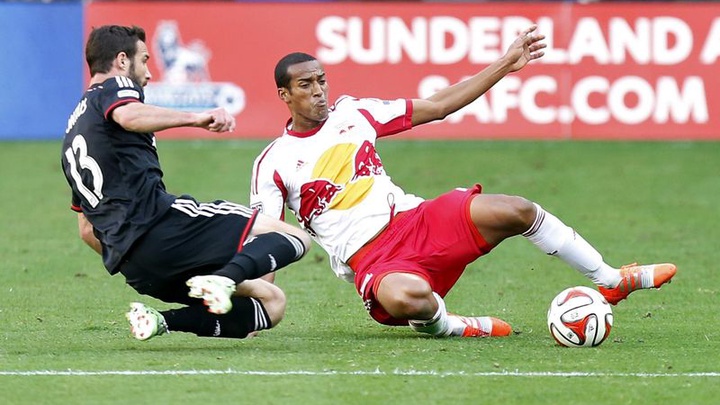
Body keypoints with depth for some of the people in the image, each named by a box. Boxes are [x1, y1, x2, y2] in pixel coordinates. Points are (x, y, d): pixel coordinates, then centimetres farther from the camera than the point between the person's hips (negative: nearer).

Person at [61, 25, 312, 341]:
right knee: (295, 237, -11)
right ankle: (224, 279, -37)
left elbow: (87, 230, 33)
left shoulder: (73, 130, 32)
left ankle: (160, 321, -8)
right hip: (157, 219, -9)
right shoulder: (114, 89, 6)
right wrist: (196, 119, -27)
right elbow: (128, 116, -23)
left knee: (271, 303, 14)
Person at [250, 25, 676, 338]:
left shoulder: (351, 113, 10)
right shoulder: (273, 163, -1)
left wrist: (505, 65, 10)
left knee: (517, 211, -14)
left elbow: (437, 106, 13)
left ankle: (611, 280, 4)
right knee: (406, 297, -43)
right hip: (370, 259, -5)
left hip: (414, 218, 5)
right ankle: (442, 323, -7)